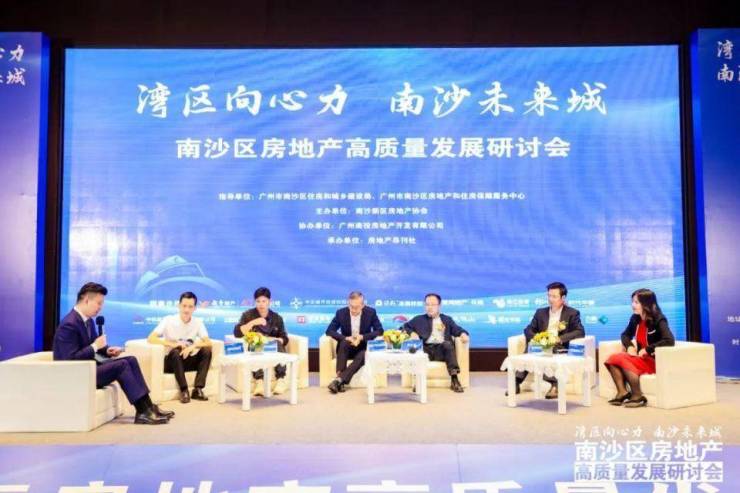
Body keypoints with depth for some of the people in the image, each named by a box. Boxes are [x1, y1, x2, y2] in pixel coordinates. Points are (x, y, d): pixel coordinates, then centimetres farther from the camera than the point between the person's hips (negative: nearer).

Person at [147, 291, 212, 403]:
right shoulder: (168, 320, -11)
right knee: (175, 352, -34)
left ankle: (197, 389, -21)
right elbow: (151, 338, -21)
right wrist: (173, 344, -32)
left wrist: (193, 346, -33)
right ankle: (183, 390, -26)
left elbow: (208, 343, -13)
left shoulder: (198, 322, -3)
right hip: (172, 361, -3)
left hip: (188, 361, 3)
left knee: (206, 350, -23)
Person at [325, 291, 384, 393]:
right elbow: (329, 331, -10)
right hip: (347, 347, 0)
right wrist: (346, 338, -26)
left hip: (363, 347, 0)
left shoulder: (371, 312, -9)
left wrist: (362, 337, -24)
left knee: (362, 356, -34)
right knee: (343, 343, -33)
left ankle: (339, 380, -40)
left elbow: (379, 331, -9)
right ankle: (340, 379, -40)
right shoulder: (341, 313, -9)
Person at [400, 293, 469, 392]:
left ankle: (454, 379, -36)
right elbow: (404, 327, 19)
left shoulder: (447, 319, 24)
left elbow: (457, 330, 12)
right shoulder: (419, 319, 22)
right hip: (426, 349, 0)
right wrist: (411, 333, -3)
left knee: (447, 343, -33)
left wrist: (463, 334, -11)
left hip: (442, 349, 0)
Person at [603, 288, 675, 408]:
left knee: (623, 360, -29)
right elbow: (625, 335, 21)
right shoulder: (635, 318, 6)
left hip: (656, 360, -7)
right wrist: (629, 346, -1)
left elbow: (669, 340, -28)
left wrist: (647, 349, -24)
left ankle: (638, 396, -20)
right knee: (613, 359, -16)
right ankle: (622, 392, -18)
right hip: (642, 358, 7)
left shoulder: (658, 320, -14)